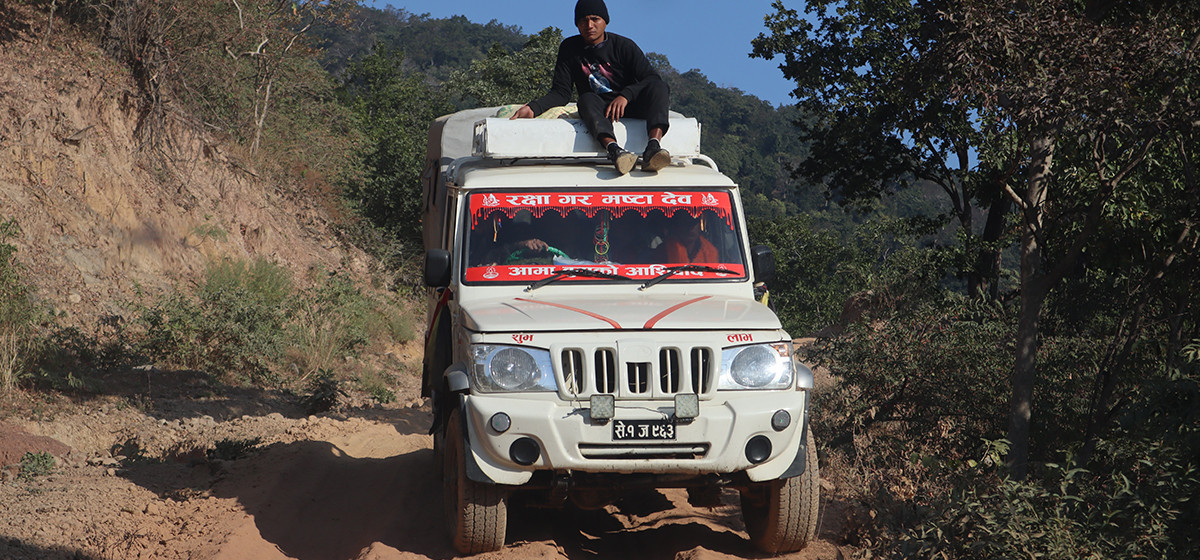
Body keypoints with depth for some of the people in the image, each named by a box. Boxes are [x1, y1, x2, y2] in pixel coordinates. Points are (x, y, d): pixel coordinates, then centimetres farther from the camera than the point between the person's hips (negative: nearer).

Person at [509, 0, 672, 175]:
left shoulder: (624, 46, 0)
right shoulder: (570, 49, 6)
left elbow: (652, 78, -9)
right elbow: (561, 92, 3)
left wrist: (625, 96, -26)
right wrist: (533, 108, -16)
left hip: (630, 106, 0)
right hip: (599, 110, 0)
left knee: (659, 87, -27)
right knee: (587, 99, -33)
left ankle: (653, 147, -52)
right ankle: (613, 149, -61)